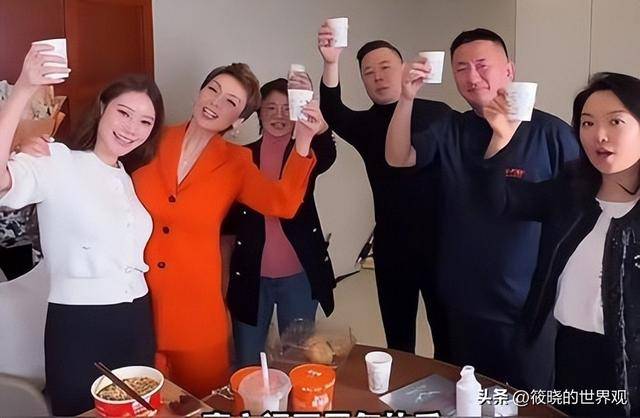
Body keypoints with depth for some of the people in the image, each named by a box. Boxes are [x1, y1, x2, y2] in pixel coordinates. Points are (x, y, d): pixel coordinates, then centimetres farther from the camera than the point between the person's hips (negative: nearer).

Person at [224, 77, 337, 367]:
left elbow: (328, 156, -26)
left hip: (299, 274, 0)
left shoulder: (307, 152, -1)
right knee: (247, 364, 11)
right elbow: (229, 215, 4)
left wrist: (321, 128, -48)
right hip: (251, 274, 1)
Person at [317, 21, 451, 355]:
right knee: (397, 338, 13)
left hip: (442, 240, -2)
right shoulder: (365, 124, 5)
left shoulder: (438, 113, 1)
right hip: (392, 246, 2)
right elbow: (332, 114, -16)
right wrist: (331, 64, -33)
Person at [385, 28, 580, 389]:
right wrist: (407, 98, -20)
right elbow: (398, 158, -8)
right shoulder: (450, 131, 3)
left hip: (531, 305, -3)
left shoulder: (551, 132, -10)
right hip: (464, 304, 4)